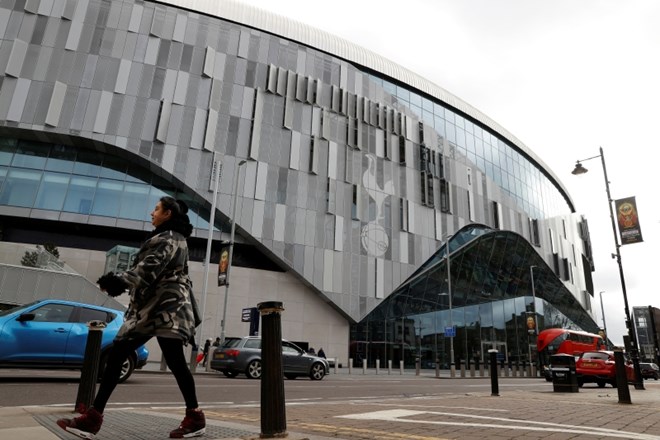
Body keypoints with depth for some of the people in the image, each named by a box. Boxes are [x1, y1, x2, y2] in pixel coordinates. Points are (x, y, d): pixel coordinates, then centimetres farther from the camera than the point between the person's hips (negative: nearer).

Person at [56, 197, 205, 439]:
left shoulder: (170, 238, -8)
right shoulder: (163, 238, 23)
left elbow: (151, 267, -21)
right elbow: (146, 269, 21)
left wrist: (120, 280, -22)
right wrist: (119, 281, 9)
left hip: (166, 307, -10)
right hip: (149, 306, 10)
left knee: (175, 361, -7)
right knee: (115, 356, 3)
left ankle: (195, 417, 2)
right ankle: (92, 417, 4)